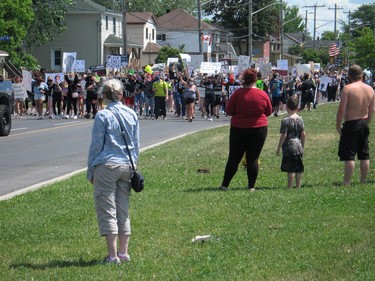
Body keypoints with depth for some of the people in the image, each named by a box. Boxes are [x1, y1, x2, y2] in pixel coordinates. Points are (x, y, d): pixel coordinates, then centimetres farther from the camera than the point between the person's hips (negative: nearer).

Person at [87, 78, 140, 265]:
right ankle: (124, 253, 16)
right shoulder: (132, 115, 7)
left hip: (107, 165, -5)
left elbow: (96, 145, -6)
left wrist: (90, 171, 2)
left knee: (107, 211, -1)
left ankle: (113, 256, -3)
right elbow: (136, 144, 13)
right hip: (126, 166, 6)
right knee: (123, 211, 13)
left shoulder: (103, 116, -9)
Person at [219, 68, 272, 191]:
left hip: (239, 129, -1)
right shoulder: (263, 94, -4)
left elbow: (229, 111, -5)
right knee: (253, 158, 6)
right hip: (259, 129, 1)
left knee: (234, 158, 6)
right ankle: (251, 186, 7)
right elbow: (269, 112, 7)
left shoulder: (238, 93, -10)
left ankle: (224, 185, 7)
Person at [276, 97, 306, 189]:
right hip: (298, 147, 6)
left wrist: (278, 148, -4)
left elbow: (284, 135, -12)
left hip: (289, 147, -6)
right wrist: (302, 146, 18)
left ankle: (290, 187, -3)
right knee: (298, 169, 10)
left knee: (290, 169, -4)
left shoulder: (285, 120, -11)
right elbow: (303, 134, 6)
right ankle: (298, 186, 16)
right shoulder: (300, 119, 5)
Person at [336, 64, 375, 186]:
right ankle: (363, 182, 16)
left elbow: (341, 110, -17)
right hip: (364, 124, 6)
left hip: (351, 125, -6)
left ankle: (346, 183, -4)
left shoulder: (347, 88, -15)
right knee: (364, 155, 11)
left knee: (349, 156, -4)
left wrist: (338, 125, -6)